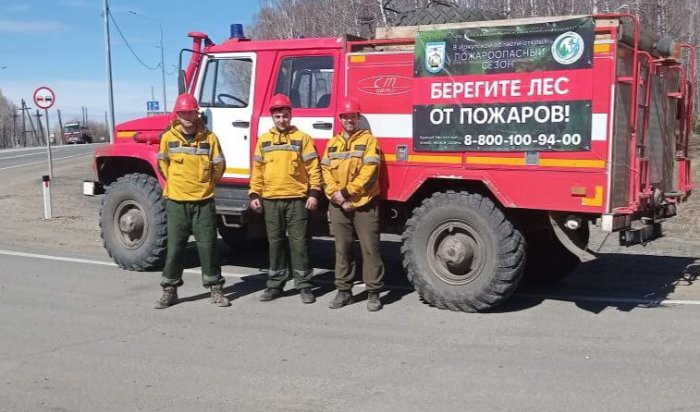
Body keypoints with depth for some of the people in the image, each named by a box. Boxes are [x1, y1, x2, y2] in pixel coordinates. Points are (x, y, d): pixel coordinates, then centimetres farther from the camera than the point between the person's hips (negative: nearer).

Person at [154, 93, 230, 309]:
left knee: (207, 246, 3)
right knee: (174, 247, 6)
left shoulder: (209, 138, -4)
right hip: (176, 202, 1)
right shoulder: (168, 138, 0)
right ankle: (169, 291, 16)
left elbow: (219, 166, 4)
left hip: (203, 202, -1)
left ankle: (216, 289, 14)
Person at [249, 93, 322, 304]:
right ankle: (275, 283, 18)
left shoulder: (302, 138, 2)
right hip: (271, 200, 3)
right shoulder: (263, 140, 12)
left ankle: (304, 284, 7)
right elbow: (257, 170, 13)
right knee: (275, 242, 9)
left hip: (297, 199, -3)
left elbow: (313, 167, -1)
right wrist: (254, 194, 6)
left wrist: (314, 193, -9)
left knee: (299, 242, 0)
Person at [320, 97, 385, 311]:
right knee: (342, 249, 9)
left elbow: (369, 171, -11)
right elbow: (326, 171, 6)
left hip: (364, 204, -4)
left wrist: (346, 192, -13)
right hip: (338, 206, 4)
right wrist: (336, 195, -10)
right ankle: (344, 290, 18)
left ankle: (373, 292, 5)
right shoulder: (332, 143, 15)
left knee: (370, 248, -2)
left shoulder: (368, 140, 0)